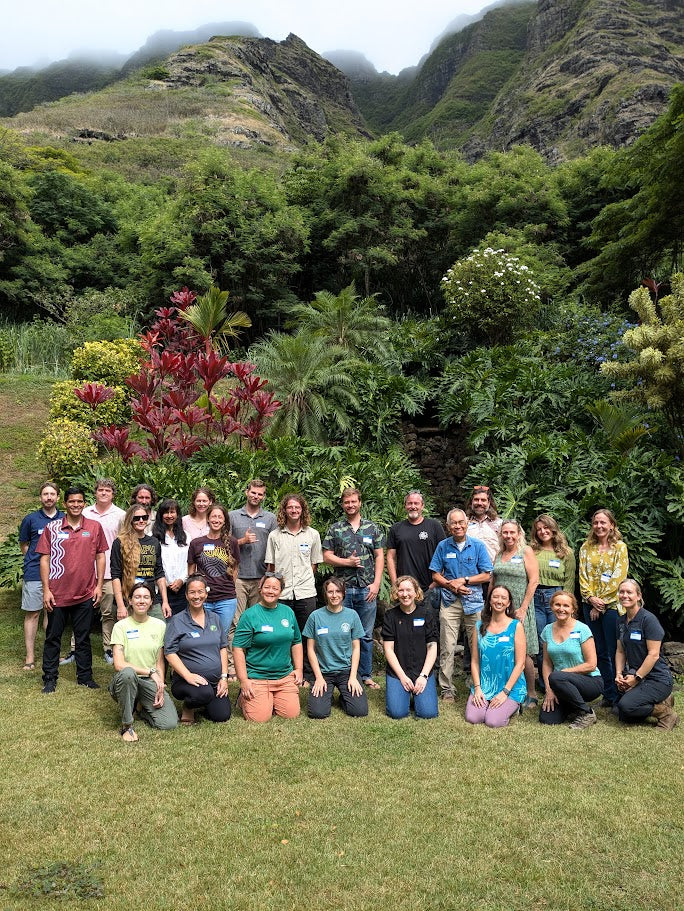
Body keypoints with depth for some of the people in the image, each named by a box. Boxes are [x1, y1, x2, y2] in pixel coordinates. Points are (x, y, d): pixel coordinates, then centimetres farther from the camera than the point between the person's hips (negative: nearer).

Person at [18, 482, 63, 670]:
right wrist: (34, 560, 2)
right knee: (32, 613, 1)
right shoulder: (31, 519, 0)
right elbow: (24, 545, 9)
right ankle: (30, 656, 7)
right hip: (34, 575, -2)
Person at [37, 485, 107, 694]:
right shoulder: (52, 528, 0)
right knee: (53, 637, 9)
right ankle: (50, 678, 20)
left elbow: (100, 556, 7)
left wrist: (99, 585, 2)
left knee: (83, 638, 11)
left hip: (85, 594, 1)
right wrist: (46, 590, -5)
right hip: (57, 594, -1)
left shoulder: (95, 527, 3)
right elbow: (45, 559, 0)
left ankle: (85, 676, 22)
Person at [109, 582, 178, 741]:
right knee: (127, 673, -40)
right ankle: (127, 725, -18)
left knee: (170, 724, -19)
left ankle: (144, 710, 16)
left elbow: (160, 661, 8)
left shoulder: (160, 625, 6)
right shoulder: (121, 626, -4)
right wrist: (150, 671, -19)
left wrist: (160, 688, -6)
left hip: (151, 682, 3)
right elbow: (119, 664, -13)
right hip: (126, 681, -2)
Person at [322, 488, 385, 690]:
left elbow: (380, 556, 6)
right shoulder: (334, 529, 4)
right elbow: (326, 556, 3)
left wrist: (376, 583, -4)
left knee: (366, 635, 7)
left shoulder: (373, 528, 7)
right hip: (343, 588, -1)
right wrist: (347, 562, -13)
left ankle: (366, 675, 17)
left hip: (367, 589, 1)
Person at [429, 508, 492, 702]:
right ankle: (447, 690, 8)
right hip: (450, 601, 1)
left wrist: (464, 580, -10)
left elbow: (486, 575, 1)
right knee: (447, 648, 0)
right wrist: (450, 585, -9)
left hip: (474, 601, 0)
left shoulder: (478, 546, 3)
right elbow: (436, 574, 9)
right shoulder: (443, 546, 6)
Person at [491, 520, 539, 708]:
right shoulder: (499, 555, 14)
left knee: (523, 653, -4)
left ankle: (531, 695, 6)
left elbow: (533, 581, -8)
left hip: (519, 609, -5)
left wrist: (523, 608, -13)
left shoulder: (526, 552, -2)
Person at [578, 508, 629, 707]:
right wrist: (591, 598, -9)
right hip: (590, 605, 4)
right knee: (600, 652, 9)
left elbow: (618, 577, -8)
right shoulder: (586, 547, 11)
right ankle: (609, 695, 18)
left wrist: (602, 602, -12)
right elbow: (582, 575, 6)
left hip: (612, 604, -4)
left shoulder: (619, 547, -1)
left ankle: (619, 696, 7)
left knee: (614, 652, -3)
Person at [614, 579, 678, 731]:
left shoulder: (648, 619, -16)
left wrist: (636, 678, -19)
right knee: (624, 717, 4)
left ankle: (666, 713, -3)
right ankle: (661, 702, 20)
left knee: (626, 705, -27)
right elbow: (620, 651, 11)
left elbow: (653, 654, -20)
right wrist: (619, 674, -5)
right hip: (634, 675, 8)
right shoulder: (621, 621, 8)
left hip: (657, 678, -8)